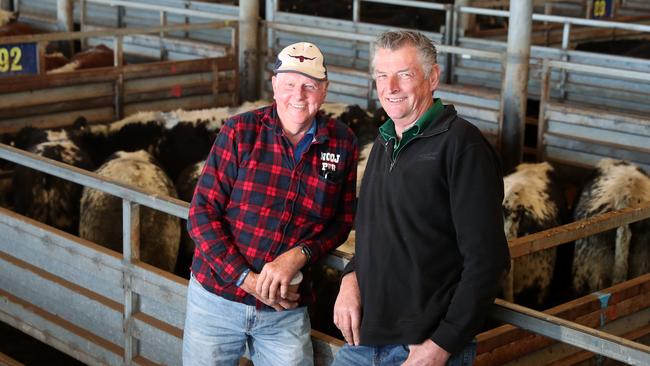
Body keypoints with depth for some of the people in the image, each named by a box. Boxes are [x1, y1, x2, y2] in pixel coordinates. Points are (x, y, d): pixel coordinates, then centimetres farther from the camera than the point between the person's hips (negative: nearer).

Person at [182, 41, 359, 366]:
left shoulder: (342, 144, -1)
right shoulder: (240, 132, -8)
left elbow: (342, 220, 4)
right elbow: (202, 212, -8)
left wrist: (298, 255, -14)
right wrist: (246, 278, -15)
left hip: (287, 311, 1)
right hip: (217, 295, -1)